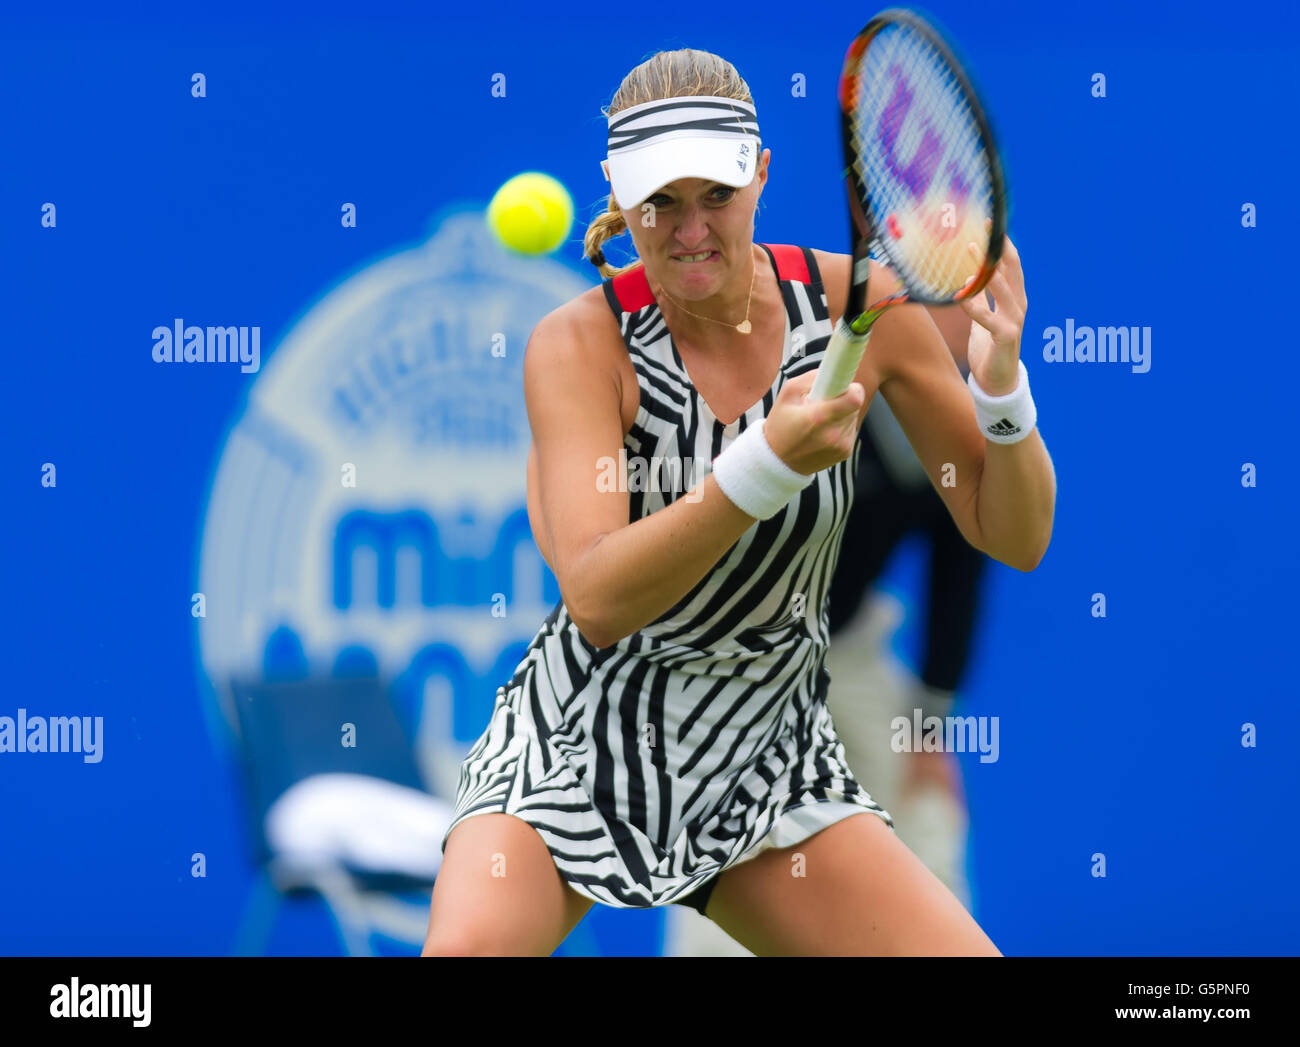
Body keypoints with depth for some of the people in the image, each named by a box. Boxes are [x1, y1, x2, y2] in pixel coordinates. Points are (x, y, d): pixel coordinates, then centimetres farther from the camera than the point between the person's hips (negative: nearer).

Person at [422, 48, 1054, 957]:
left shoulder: (859, 304, -7)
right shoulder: (581, 343, -15)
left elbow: (1014, 539, -2)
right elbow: (595, 600, -28)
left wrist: (1002, 384, -22)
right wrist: (769, 465, -40)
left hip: (772, 765, 3)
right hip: (575, 747, -3)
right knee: (468, 947, -29)